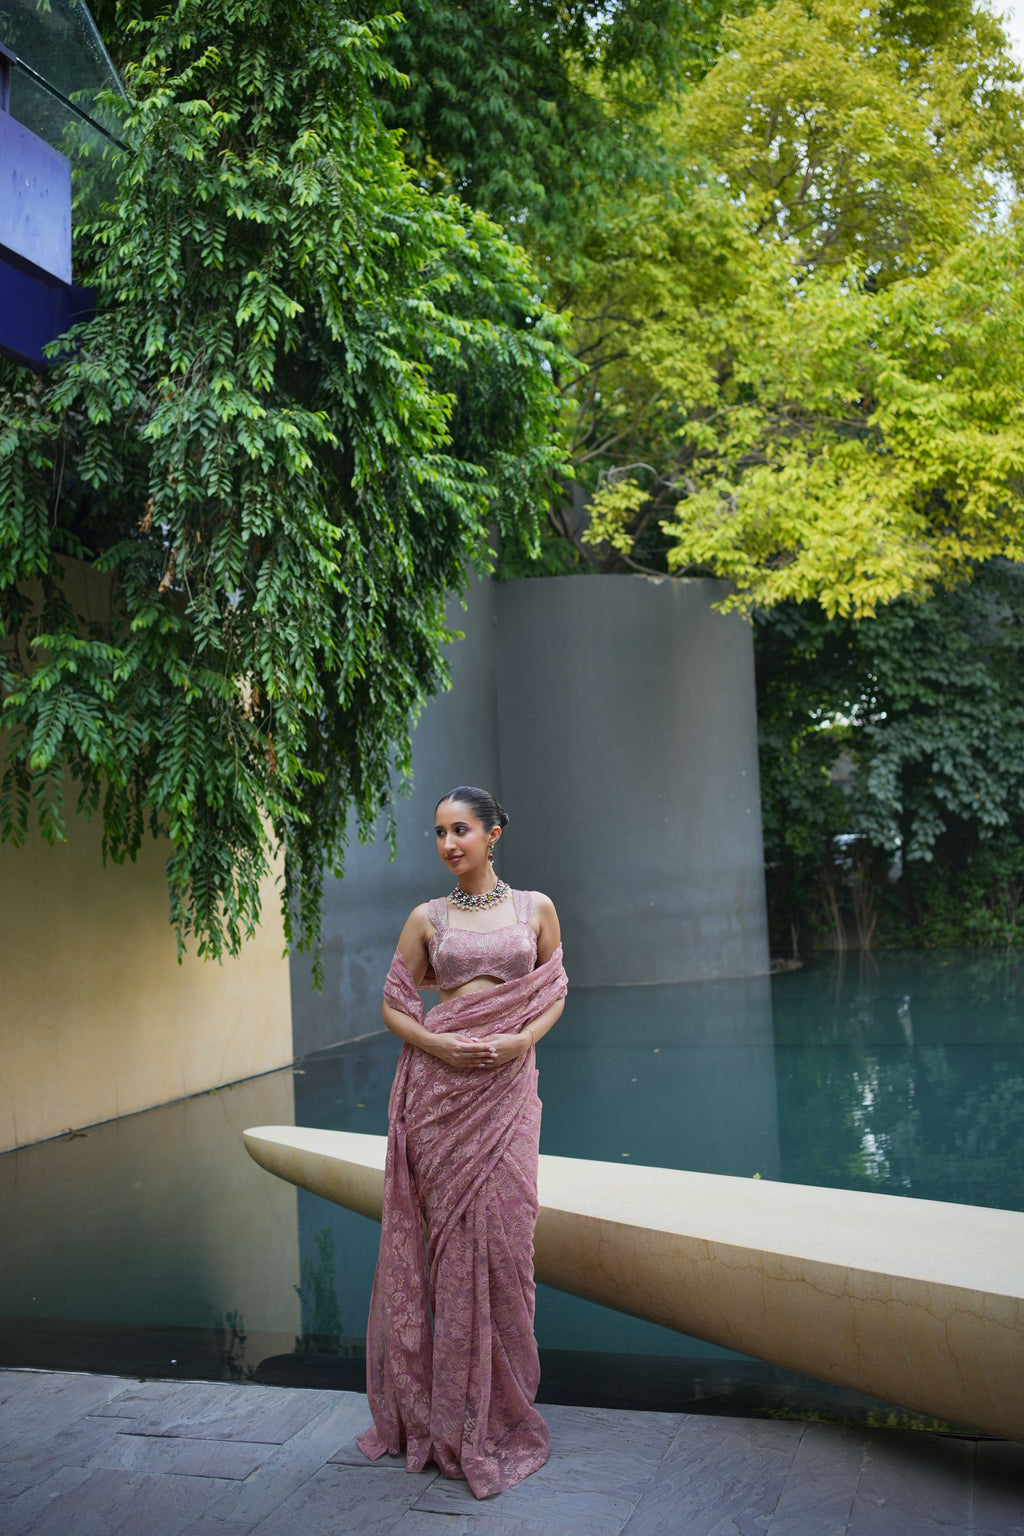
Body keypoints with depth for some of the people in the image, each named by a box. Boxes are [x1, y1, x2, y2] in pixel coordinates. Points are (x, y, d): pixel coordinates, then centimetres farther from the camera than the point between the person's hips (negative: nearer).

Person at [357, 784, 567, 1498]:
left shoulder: (536, 908, 6)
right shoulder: (427, 918, 5)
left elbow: (555, 993, 8)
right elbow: (395, 1004, 7)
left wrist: (521, 1039, -10)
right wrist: (440, 1045, -11)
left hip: (507, 1086, 0)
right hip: (437, 1084, 0)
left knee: (502, 1236, 1)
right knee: (449, 1235, 2)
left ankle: (503, 1407, 18)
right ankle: (449, 1408, 16)